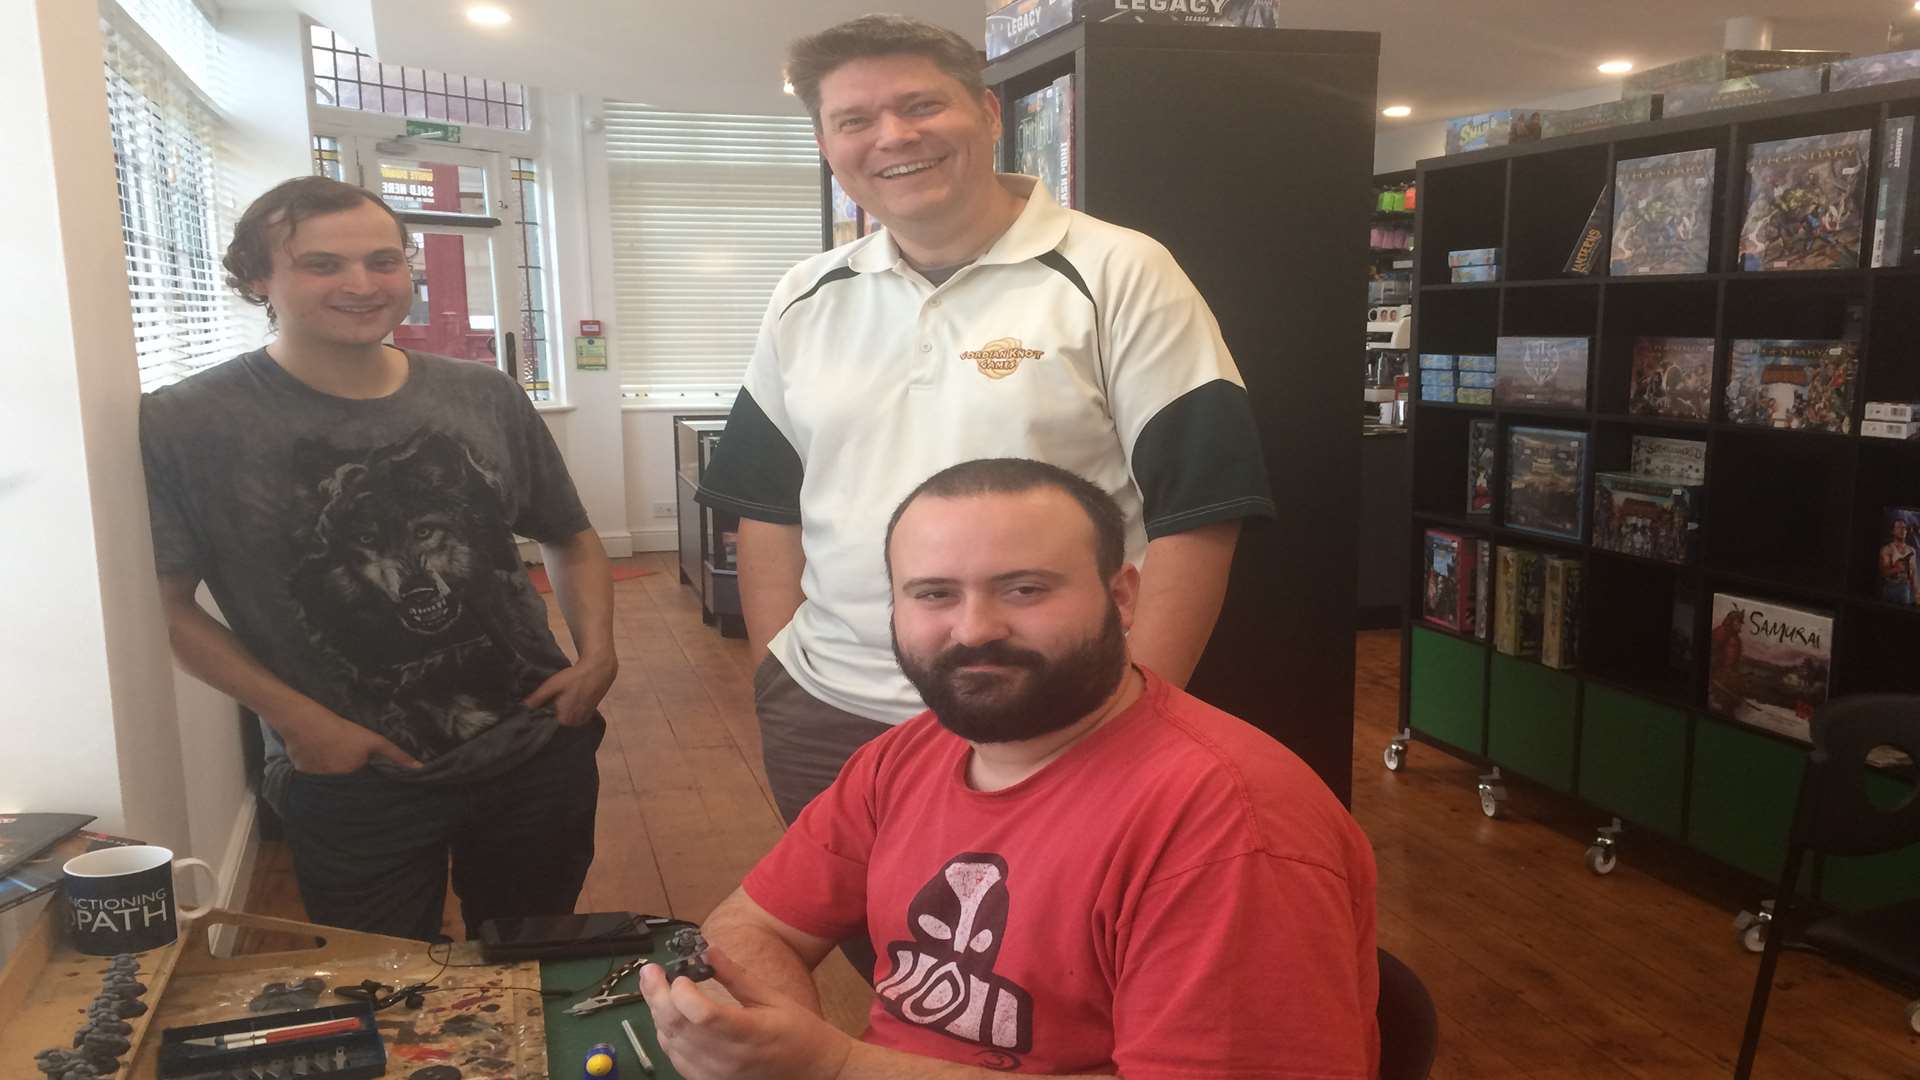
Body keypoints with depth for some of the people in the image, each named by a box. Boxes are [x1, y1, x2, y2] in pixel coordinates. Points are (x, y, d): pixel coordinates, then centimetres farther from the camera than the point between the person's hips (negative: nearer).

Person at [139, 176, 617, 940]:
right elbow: (166, 603, -5)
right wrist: (296, 718, -12)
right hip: (351, 784, -3)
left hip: (539, 756, 3)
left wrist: (597, 653, -2)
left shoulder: (484, 399, 1)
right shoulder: (188, 426, -8)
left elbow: (570, 539, 13)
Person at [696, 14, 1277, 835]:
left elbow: (1196, 506, -11)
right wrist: (776, 686, 4)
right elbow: (767, 503, 12)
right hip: (825, 721, 5)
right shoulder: (804, 301, 7)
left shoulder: (1117, 275, -7)